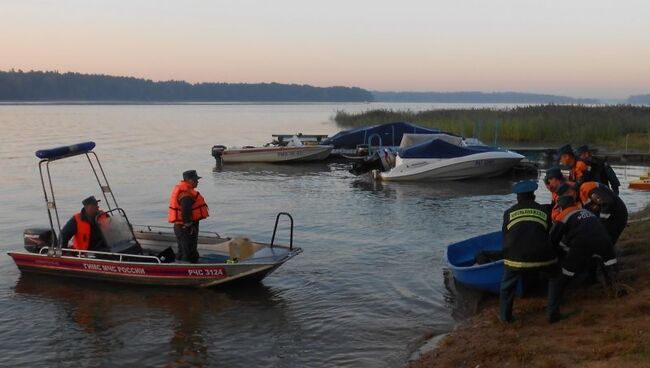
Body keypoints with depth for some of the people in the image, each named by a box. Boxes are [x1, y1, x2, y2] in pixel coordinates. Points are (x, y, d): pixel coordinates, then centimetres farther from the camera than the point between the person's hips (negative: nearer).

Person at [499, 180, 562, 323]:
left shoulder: (509, 212, 14)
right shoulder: (544, 211, 17)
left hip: (515, 256, 0)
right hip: (542, 256, 0)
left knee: (508, 284, 23)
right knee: (554, 279, 26)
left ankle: (505, 315, 26)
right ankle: (553, 314, 24)